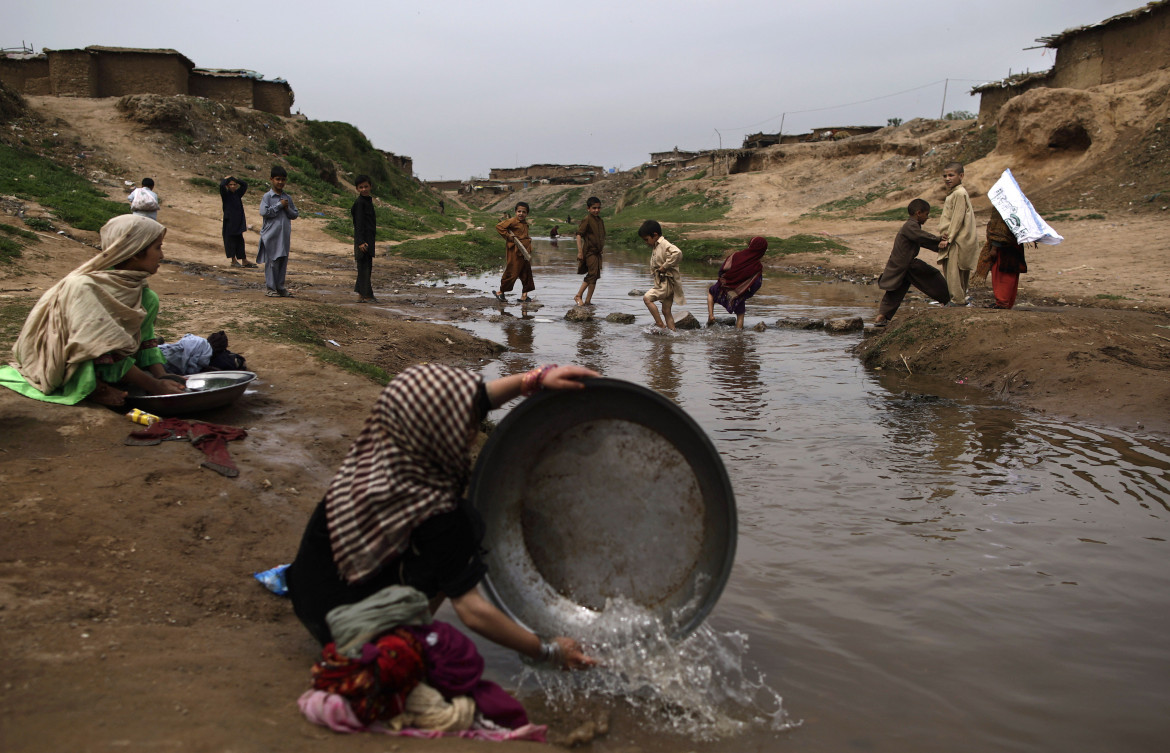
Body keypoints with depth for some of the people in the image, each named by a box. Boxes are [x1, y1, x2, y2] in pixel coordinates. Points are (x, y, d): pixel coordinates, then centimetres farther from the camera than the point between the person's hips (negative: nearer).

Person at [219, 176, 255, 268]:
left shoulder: (237, 193, 9)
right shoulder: (225, 194, -5)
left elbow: (245, 184, 6)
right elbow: (221, 185, -22)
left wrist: (235, 179, 1)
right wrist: (226, 178, -6)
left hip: (238, 221, 5)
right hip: (229, 221, -5)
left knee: (239, 240, 6)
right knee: (230, 239, 0)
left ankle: (244, 260, 7)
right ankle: (233, 260, 6)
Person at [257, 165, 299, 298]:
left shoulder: (288, 198, 13)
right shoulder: (267, 196, -2)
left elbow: (295, 214, 15)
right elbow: (264, 212, -14)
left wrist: (287, 209, -5)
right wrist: (279, 205, -11)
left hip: (285, 235, 5)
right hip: (271, 235, -5)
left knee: (283, 261, 7)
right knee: (272, 261, -3)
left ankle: (280, 287, 14)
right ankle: (270, 288, 4)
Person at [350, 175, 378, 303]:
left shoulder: (368, 201, 17)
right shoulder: (359, 202, -11)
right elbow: (359, 223, -17)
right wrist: (361, 242, -22)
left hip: (369, 238, 9)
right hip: (363, 239, -9)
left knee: (366, 267, 11)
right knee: (364, 266, -6)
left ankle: (361, 295, 16)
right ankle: (366, 295, -3)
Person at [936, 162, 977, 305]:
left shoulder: (960, 193, -15)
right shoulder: (952, 193, 16)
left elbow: (957, 218, -18)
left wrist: (948, 239, -17)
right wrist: (943, 234, -5)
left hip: (957, 241, -10)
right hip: (951, 240, 10)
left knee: (953, 269, -8)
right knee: (949, 269, 14)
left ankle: (957, 300, -2)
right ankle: (960, 297, 23)